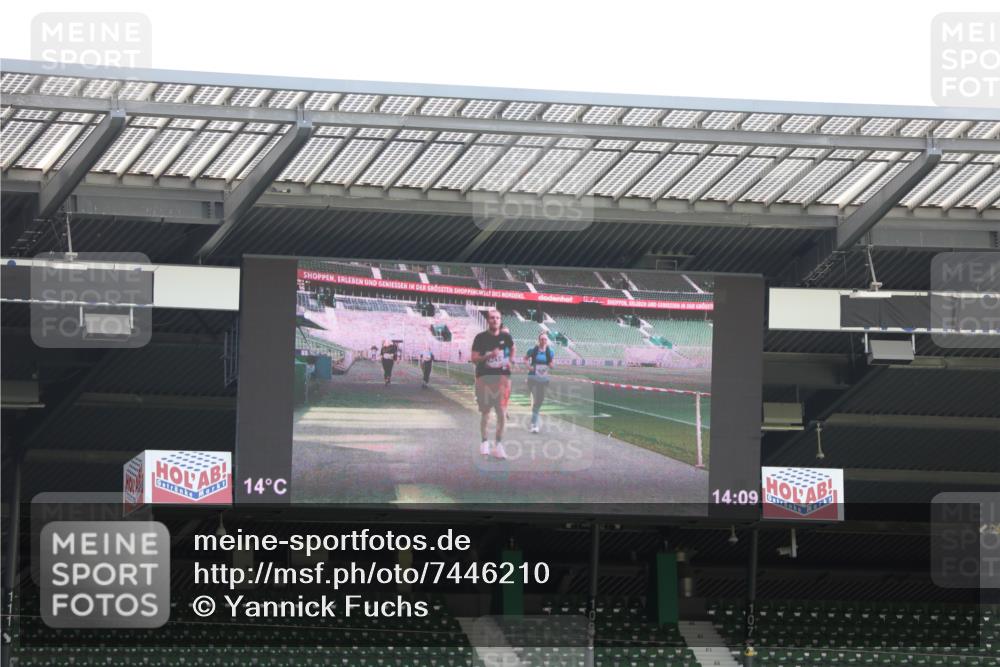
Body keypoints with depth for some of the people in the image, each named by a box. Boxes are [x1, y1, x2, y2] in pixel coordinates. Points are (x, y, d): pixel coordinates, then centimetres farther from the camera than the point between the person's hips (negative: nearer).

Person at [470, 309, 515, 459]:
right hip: (484, 377, -1)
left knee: (502, 412, -5)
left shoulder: (506, 337, 5)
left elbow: (512, 349, 27)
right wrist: (489, 356, -21)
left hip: (502, 377, 1)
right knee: (485, 412, 7)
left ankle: (499, 444, 1)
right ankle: (484, 441, 22)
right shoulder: (480, 338, -3)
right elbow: (474, 358, -8)